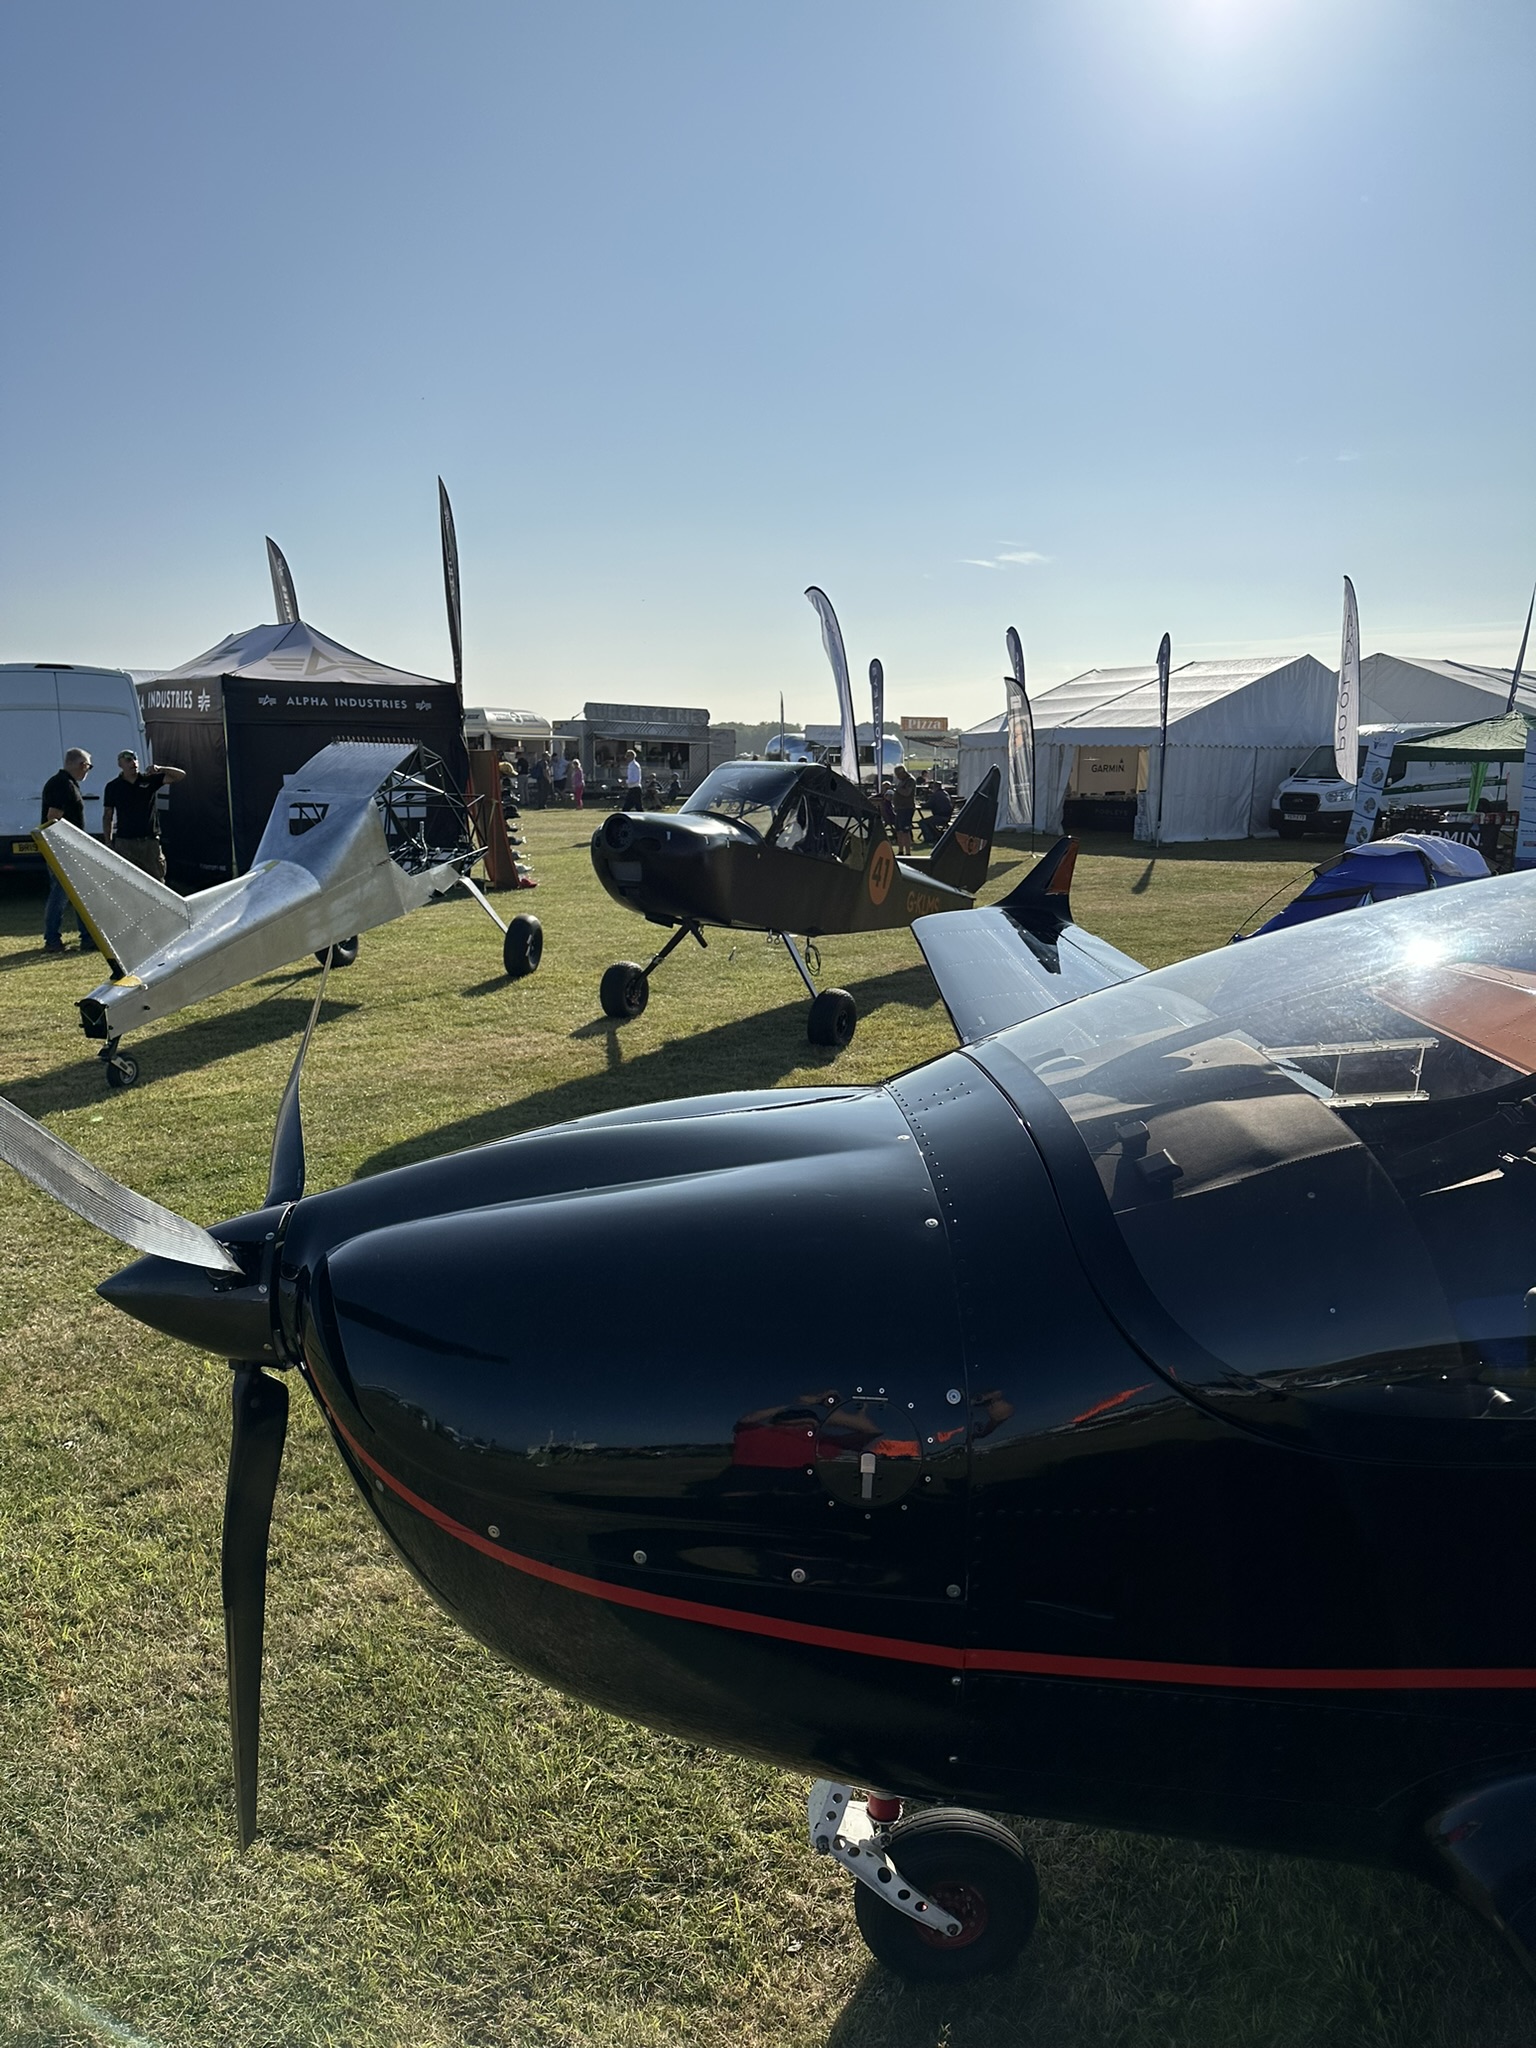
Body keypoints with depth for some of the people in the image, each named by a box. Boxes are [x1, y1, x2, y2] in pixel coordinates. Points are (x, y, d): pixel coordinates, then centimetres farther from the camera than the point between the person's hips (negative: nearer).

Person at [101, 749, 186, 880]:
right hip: (124, 842, 0)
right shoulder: (113, 787, 3)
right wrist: (108, 842, 2)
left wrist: (159, 769, -15)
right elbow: (107, 816, 7)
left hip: (150, 841, 1)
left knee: (157, 881, 2)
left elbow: (181, 775, 0)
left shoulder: (149, 780, 4)